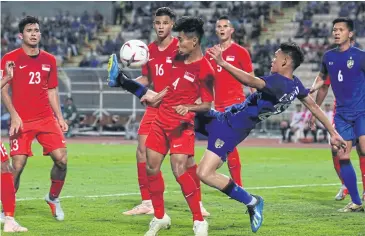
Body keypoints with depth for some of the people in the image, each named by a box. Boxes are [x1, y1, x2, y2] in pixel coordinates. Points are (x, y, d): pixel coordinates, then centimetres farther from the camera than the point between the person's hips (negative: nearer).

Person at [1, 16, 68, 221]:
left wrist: (60, 117, 10)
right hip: (22, 121, -4)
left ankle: (53, 198, 17)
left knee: (61, 159, -8)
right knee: (18, 165, -10)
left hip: (47, 119, 4)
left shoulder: (49, 60, 12)